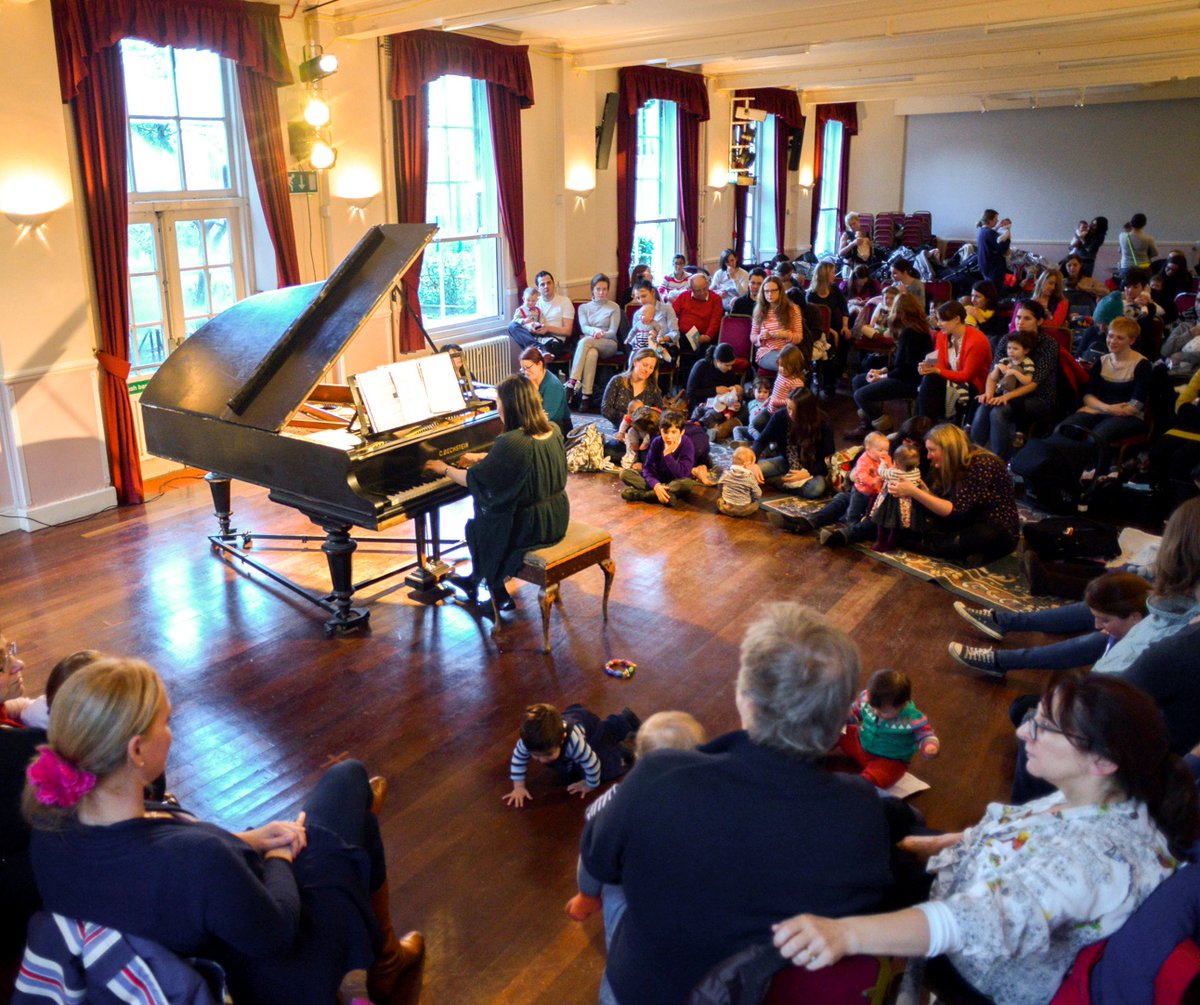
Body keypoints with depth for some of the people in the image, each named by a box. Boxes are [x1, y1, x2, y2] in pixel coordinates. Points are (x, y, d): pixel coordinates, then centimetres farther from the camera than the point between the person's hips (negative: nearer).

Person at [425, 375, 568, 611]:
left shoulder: (511, 442, -26)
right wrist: (480, 458, 26)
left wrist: (445, 469, 4)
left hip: (528, 526, -7)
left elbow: (475, 479, -14)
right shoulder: (553, 431, -2)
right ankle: (475, 579, 43)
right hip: (558, 518, 7)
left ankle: (497, 592, 37)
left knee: (475, 528, 22)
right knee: (486, 510, 28)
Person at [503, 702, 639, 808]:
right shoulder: (530, 741, -38)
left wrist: (590, 785, -20)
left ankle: (625, 721, 28)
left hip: (589, 726, -5)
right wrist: (518, 787, -18)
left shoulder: (575, 742, -53)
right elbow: (517, 759, -18)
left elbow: (592, 764, -38)